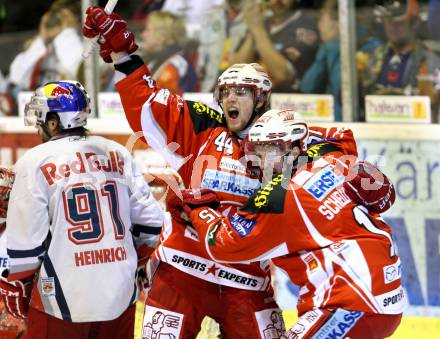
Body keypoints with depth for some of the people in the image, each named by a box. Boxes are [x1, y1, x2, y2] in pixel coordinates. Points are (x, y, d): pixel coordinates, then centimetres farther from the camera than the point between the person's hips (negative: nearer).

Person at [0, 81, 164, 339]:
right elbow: (151, 220, 8)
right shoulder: (118, 154, 7)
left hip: (63, 301, -5)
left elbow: (24, 241, -7)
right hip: (122, 295, 5)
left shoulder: (35, 162, -7)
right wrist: (138, 260, 24)